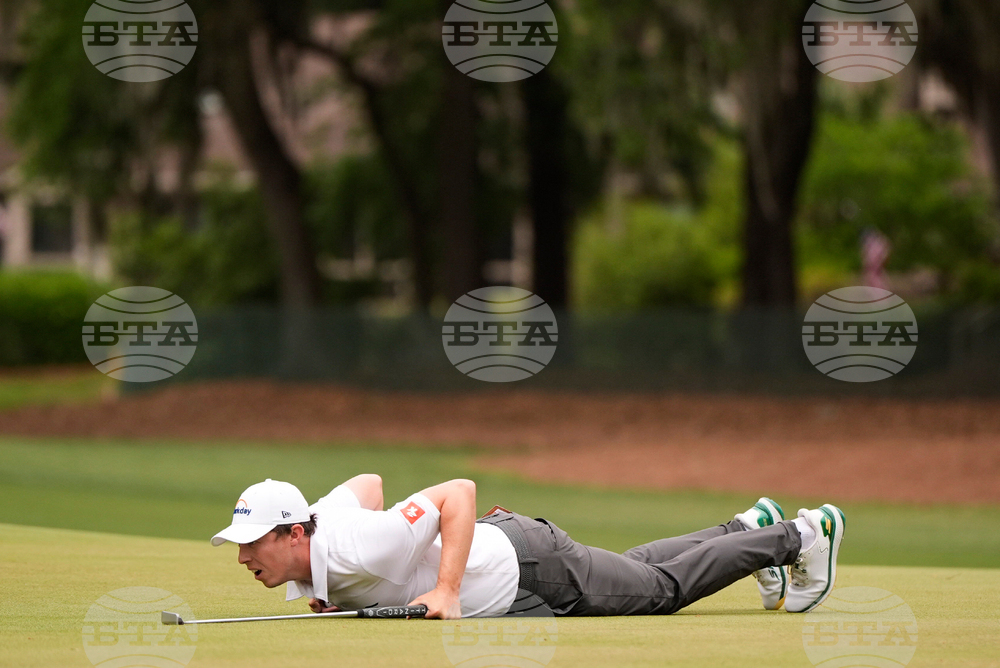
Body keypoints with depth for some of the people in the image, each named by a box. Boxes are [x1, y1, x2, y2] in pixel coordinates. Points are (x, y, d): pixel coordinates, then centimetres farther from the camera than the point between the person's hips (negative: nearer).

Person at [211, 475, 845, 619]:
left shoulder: (353, 549, -37)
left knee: (662, 587, 12)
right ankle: (751, 529, 46)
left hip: (529, 566, -8)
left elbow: (460, 491, -38)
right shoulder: (314, 529, -13)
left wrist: (446, 590, -42)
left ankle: (801, 535, 28)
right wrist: (330, 593, 0)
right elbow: (368, 482, 6)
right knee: (639, 574, 28)